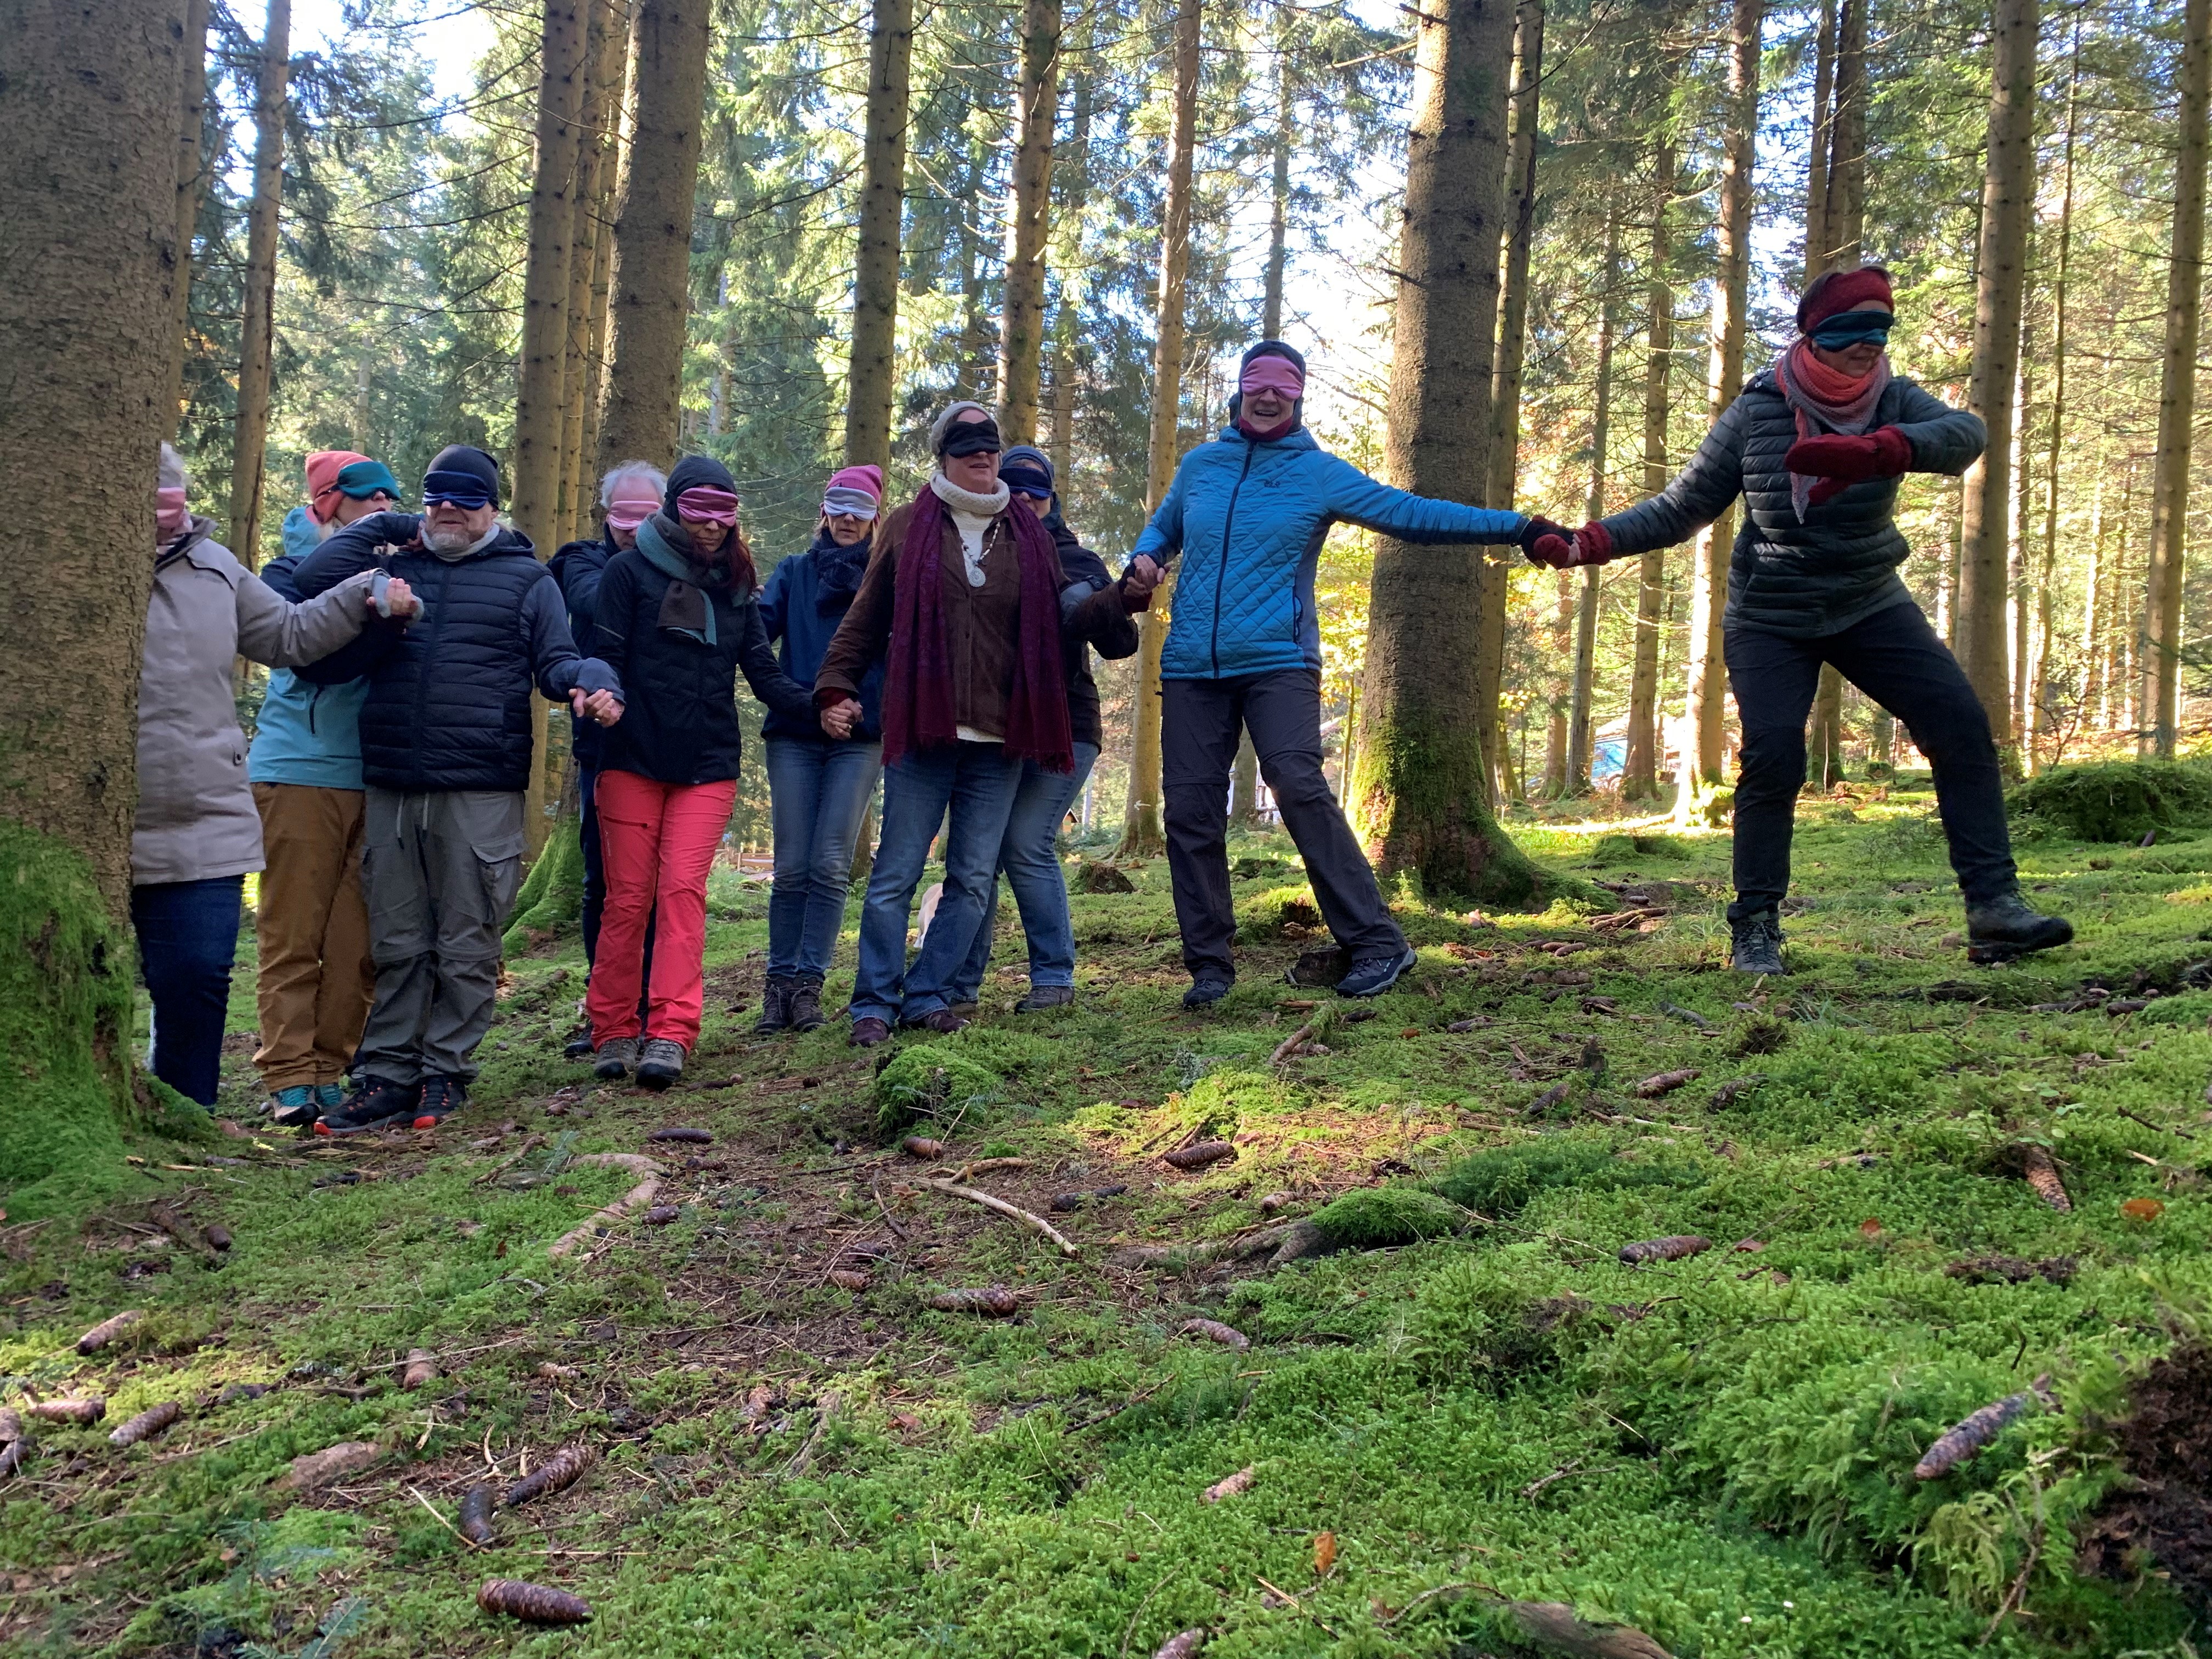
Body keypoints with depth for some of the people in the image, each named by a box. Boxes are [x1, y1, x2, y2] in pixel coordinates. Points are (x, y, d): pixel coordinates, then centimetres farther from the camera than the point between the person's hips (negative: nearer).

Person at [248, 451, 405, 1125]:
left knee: (359, 942, 3)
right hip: (302, 773, -4)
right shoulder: (292, 574, 2)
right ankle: (290, 1078, 2)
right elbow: (319, 658, -16)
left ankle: (329, 1071, 11)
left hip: (375, 778, 4)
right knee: (292, 937, -2)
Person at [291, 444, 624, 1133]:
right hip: (390, 789, 3)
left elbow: (557, 662, 6)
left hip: (481, 793, -3)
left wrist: (594, 682, -16)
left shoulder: (526, 579, 10)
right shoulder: (394, 567, 16)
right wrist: (377, 526, 12)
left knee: (466, 946, 2)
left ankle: (446, 1073, 12)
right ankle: (388, 1073, 14)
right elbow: (312, 579, 3)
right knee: (397, 943, 8)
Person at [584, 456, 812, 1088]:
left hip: (708, 767, 2)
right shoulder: (630, 571, 2)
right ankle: (615, 1031, 10)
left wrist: (814, 704, -8)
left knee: (683, 889, -9)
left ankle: (670, 1034, -13)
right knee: (628, 896, 0)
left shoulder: (733, 585, 13)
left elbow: (764, 673, 9)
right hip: (633, 759, -2)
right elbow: (606, 657, -3)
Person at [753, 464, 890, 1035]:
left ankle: (809, 985, 1)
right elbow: (758, 626, -2)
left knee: (830, 865, -5)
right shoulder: (794, 572, 14)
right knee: (792, 868, -1)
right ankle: (779, 982, 8)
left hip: (860, 736, -1)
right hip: (794, 733, 1)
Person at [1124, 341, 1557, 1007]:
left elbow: (1415, 514, 1)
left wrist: (1518, 527, -5)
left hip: (1278, 662, -3)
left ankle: (1376, 943, -13)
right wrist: (1145, 557, 5)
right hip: (1192, 669, 4)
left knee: (1301, 790, -20)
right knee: (1190, 812, 0)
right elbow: (1162, 527, 30)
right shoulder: (1199, 465, 14)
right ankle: (1209, 964, 11)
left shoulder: (1319, 472, 4)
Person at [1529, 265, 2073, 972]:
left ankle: (1994, 907, -3)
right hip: (1769, 620, -3)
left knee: (1961, 724, -10)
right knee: (1772, 754, -18)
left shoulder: (1893, 402, -8)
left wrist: (1870, 453, -49)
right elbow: (1679, 509, -6)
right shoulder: (1756, 414, -11)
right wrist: (1586, 543, -21)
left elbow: (1966, 433, -29)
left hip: (1871, 607, 3)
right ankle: (1755, 927, -2)